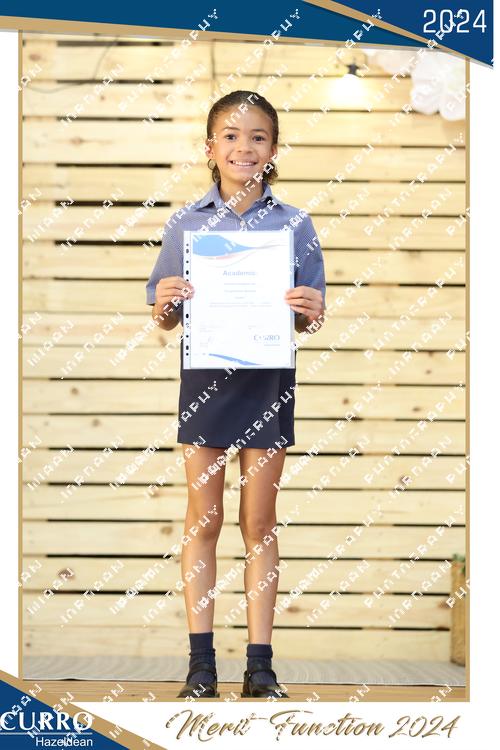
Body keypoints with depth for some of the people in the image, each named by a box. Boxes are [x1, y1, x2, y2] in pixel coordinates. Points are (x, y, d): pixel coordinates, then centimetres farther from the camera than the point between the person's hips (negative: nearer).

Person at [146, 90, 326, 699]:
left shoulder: (294, 225, 1)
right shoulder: (186, 223, 2)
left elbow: (309, 315, 4)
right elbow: (165, 317, 5)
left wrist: (310, 311, -17)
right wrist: (165, 305, -16)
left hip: (268, 379, 0)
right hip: (205, 376, 0)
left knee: (260, 522, 5)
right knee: (203, 518, 4)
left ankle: (260, 664, 11)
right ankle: (200, 660, 10)